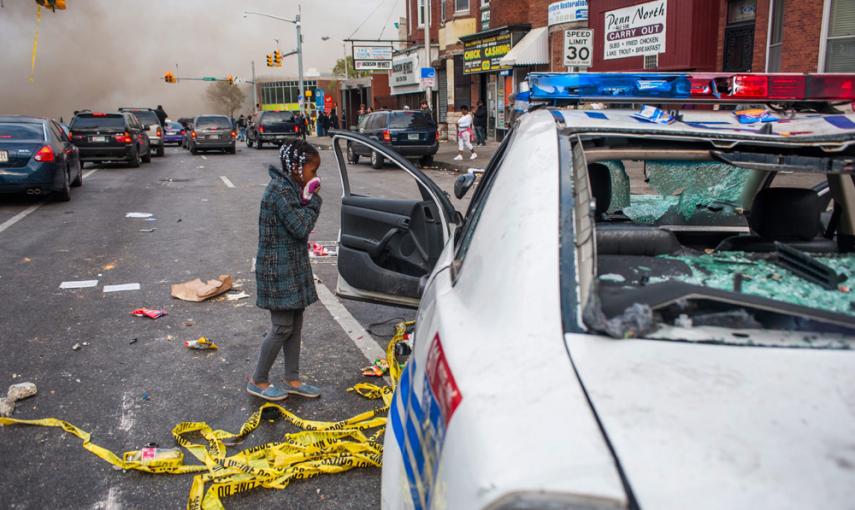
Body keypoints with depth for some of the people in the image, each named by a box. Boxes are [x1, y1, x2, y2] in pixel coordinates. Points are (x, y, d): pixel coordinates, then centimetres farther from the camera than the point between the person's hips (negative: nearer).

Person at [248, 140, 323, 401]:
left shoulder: (292, 187, 9)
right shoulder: (280, 190, -21)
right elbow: (300, 227, -21)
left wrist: (309, 200, 3)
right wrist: (313, 200, -13)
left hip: (293, 266, 10)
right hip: (278, 269, -10)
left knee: (295, 323, 14)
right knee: (282, 326, 0)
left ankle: (292, 379, 25)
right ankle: (258, 381, 16)